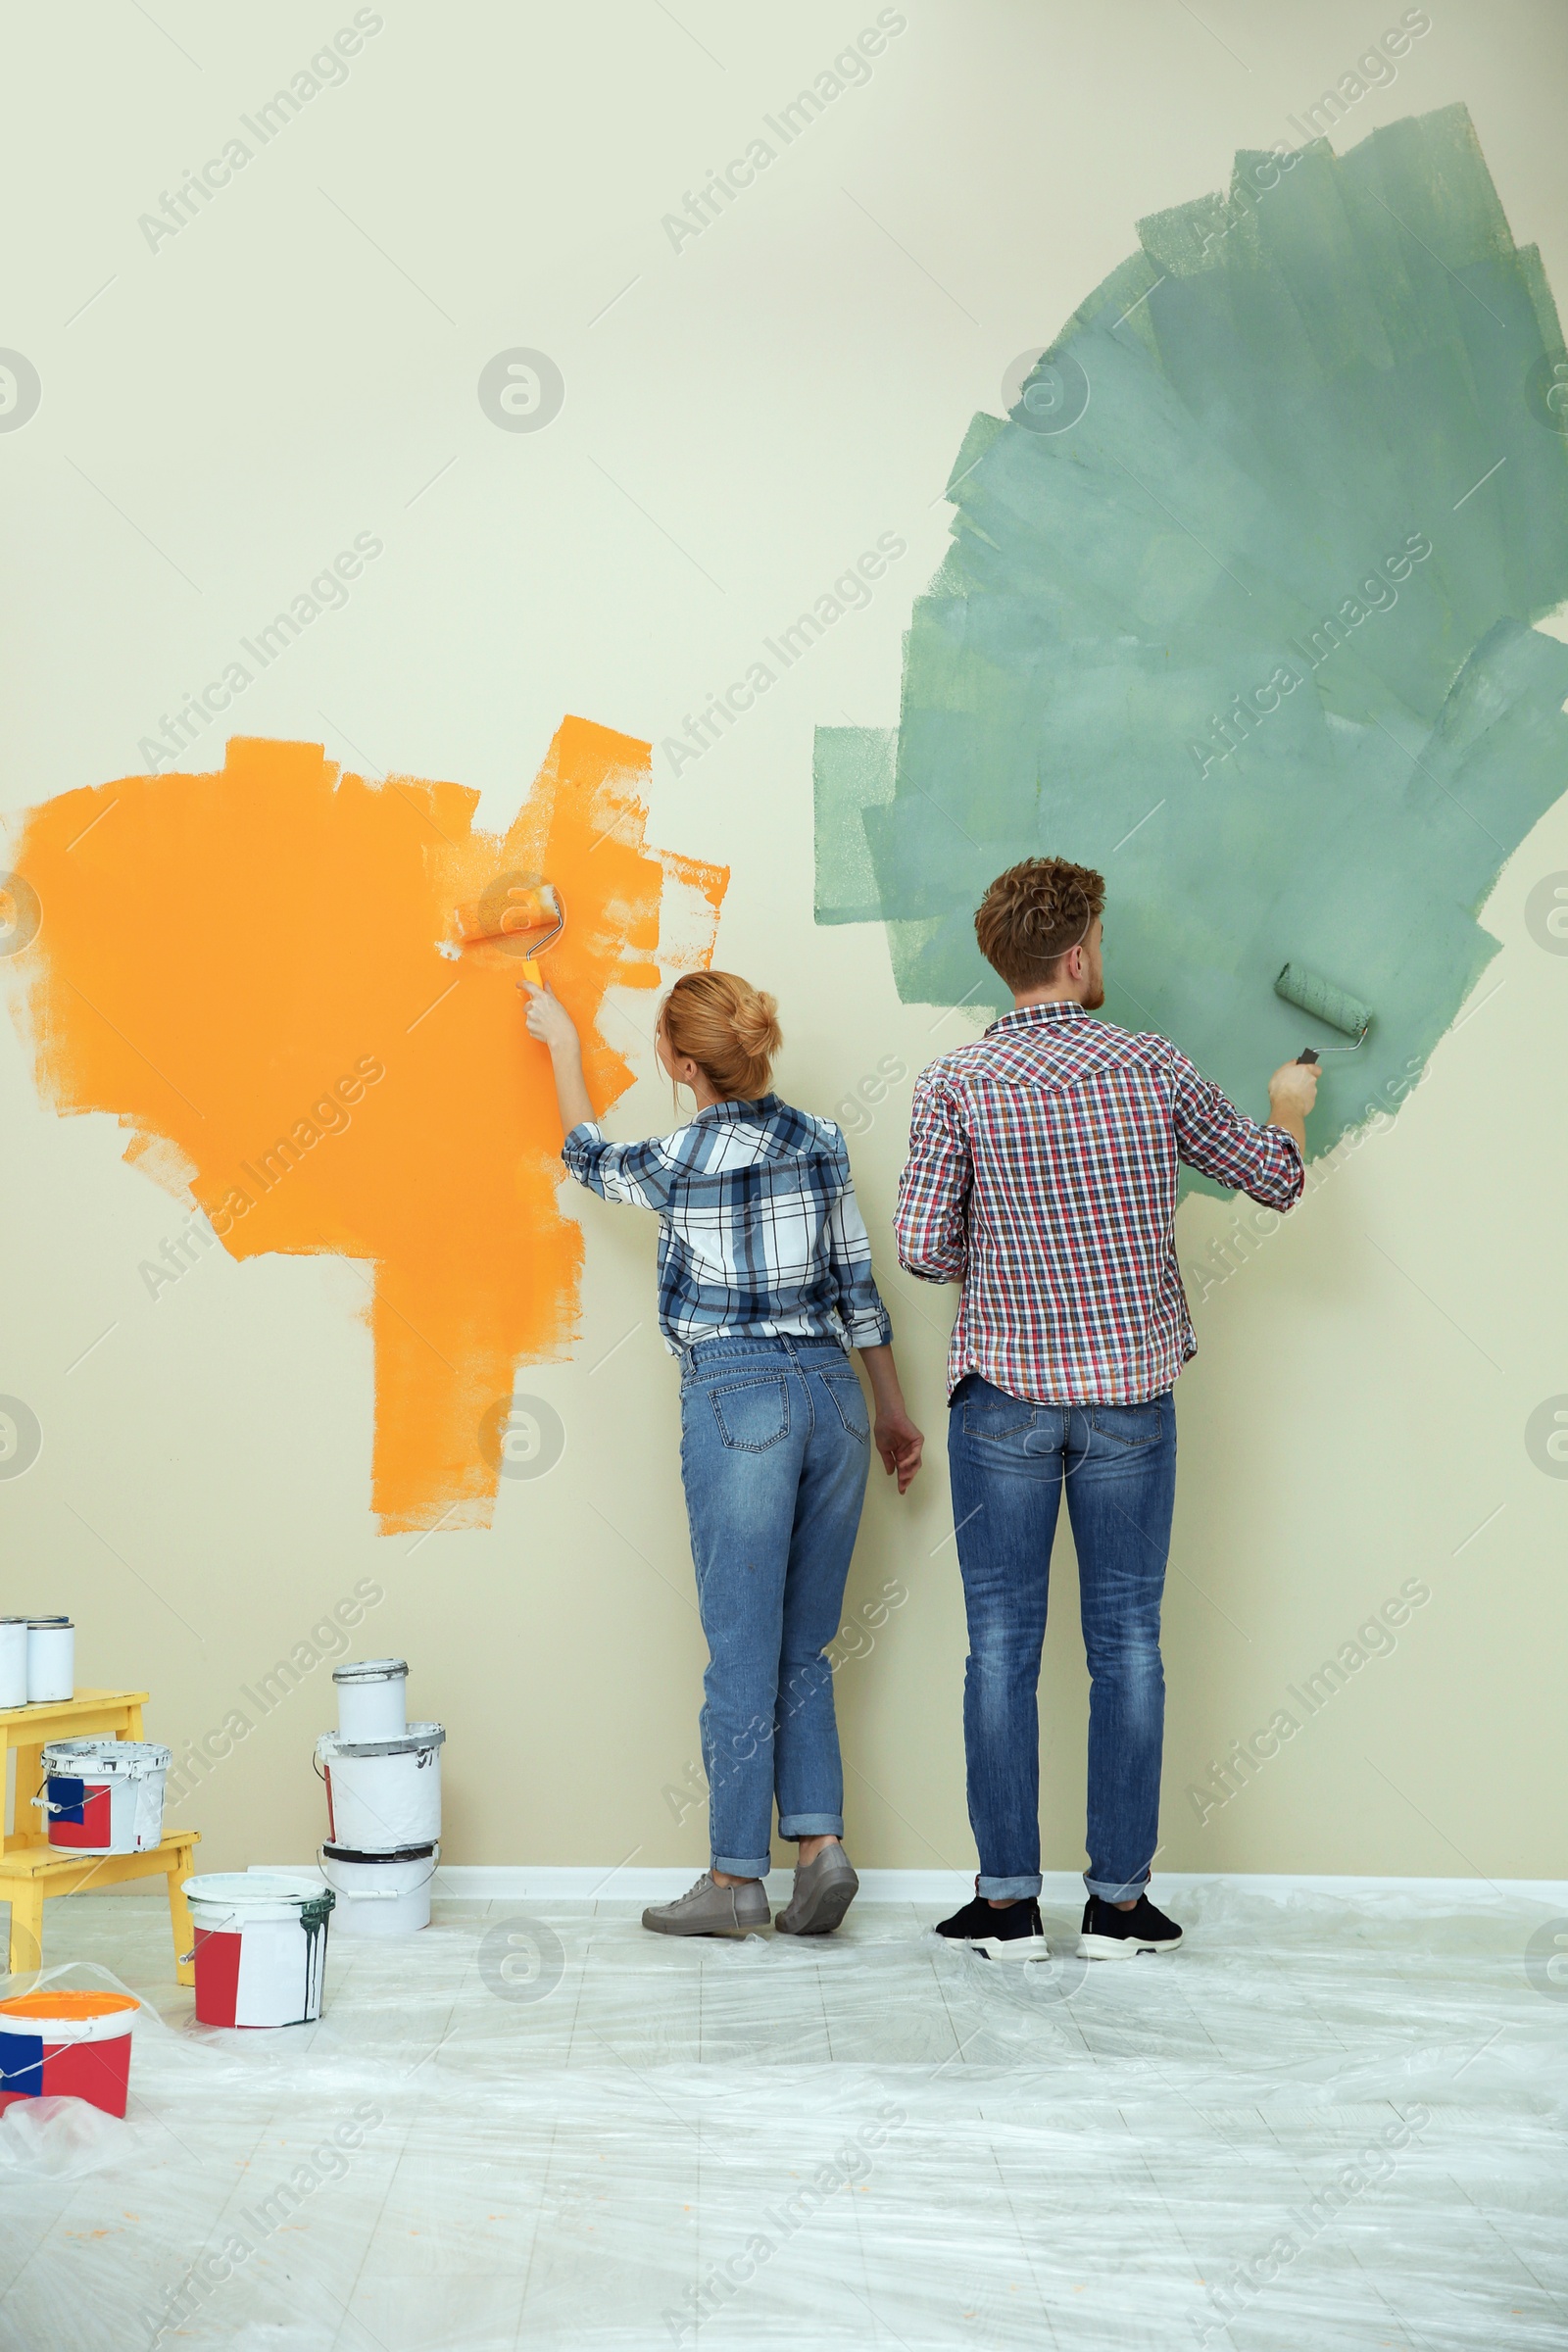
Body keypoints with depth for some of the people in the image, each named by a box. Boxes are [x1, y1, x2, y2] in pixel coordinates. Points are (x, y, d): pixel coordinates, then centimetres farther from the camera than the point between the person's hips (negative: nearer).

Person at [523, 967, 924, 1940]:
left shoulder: (683, 1162, -7)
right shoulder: (823, 1142, 6)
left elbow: (589, 1155, 16)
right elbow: (858, 1285, 10)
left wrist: (562, 1040, 29)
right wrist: (894, 1412, 19)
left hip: (739, 1401, -5)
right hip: (834, 1390, 5)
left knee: (744, 1653, 1)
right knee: (803, 1648, 13)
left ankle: (738, 1877, 8)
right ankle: (822, 1839, 4)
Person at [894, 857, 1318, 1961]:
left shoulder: (956, 1084, -7)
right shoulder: (1154, 1067, -3)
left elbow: (923, 1247, -10)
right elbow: (1275, 1180, 8)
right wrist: (1289, 1111, 30)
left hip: (1005, 1396, -1)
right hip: (1131, 1397, 1)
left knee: (1004, 1643, 6)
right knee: (1126, 1642, 8)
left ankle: (1009, 1901, 10)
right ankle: (1120, 1898, 14)